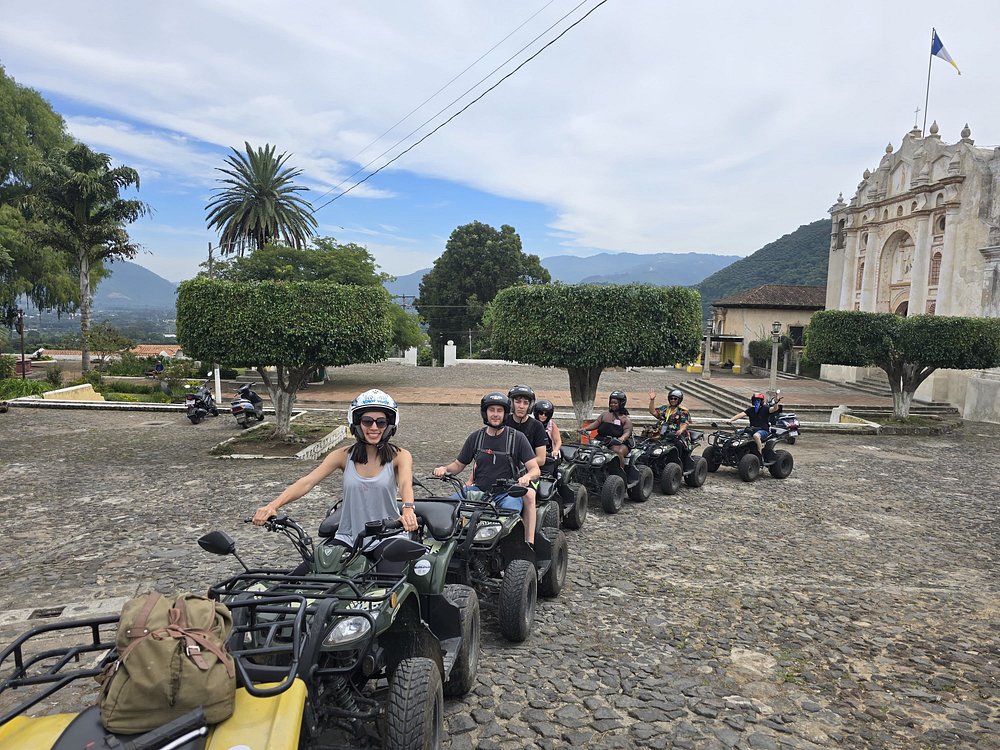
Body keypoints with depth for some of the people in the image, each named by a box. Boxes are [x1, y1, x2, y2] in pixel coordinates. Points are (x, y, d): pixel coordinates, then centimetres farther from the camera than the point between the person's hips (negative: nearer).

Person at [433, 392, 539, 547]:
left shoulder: (517, 438, -1)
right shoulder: (475, 437, 9)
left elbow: (535, 470, -5)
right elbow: (458, 465, 16)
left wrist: (527, 476, -28)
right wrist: (444, 468, -6)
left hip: (507, 493, -3)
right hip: (479, 490, 3)